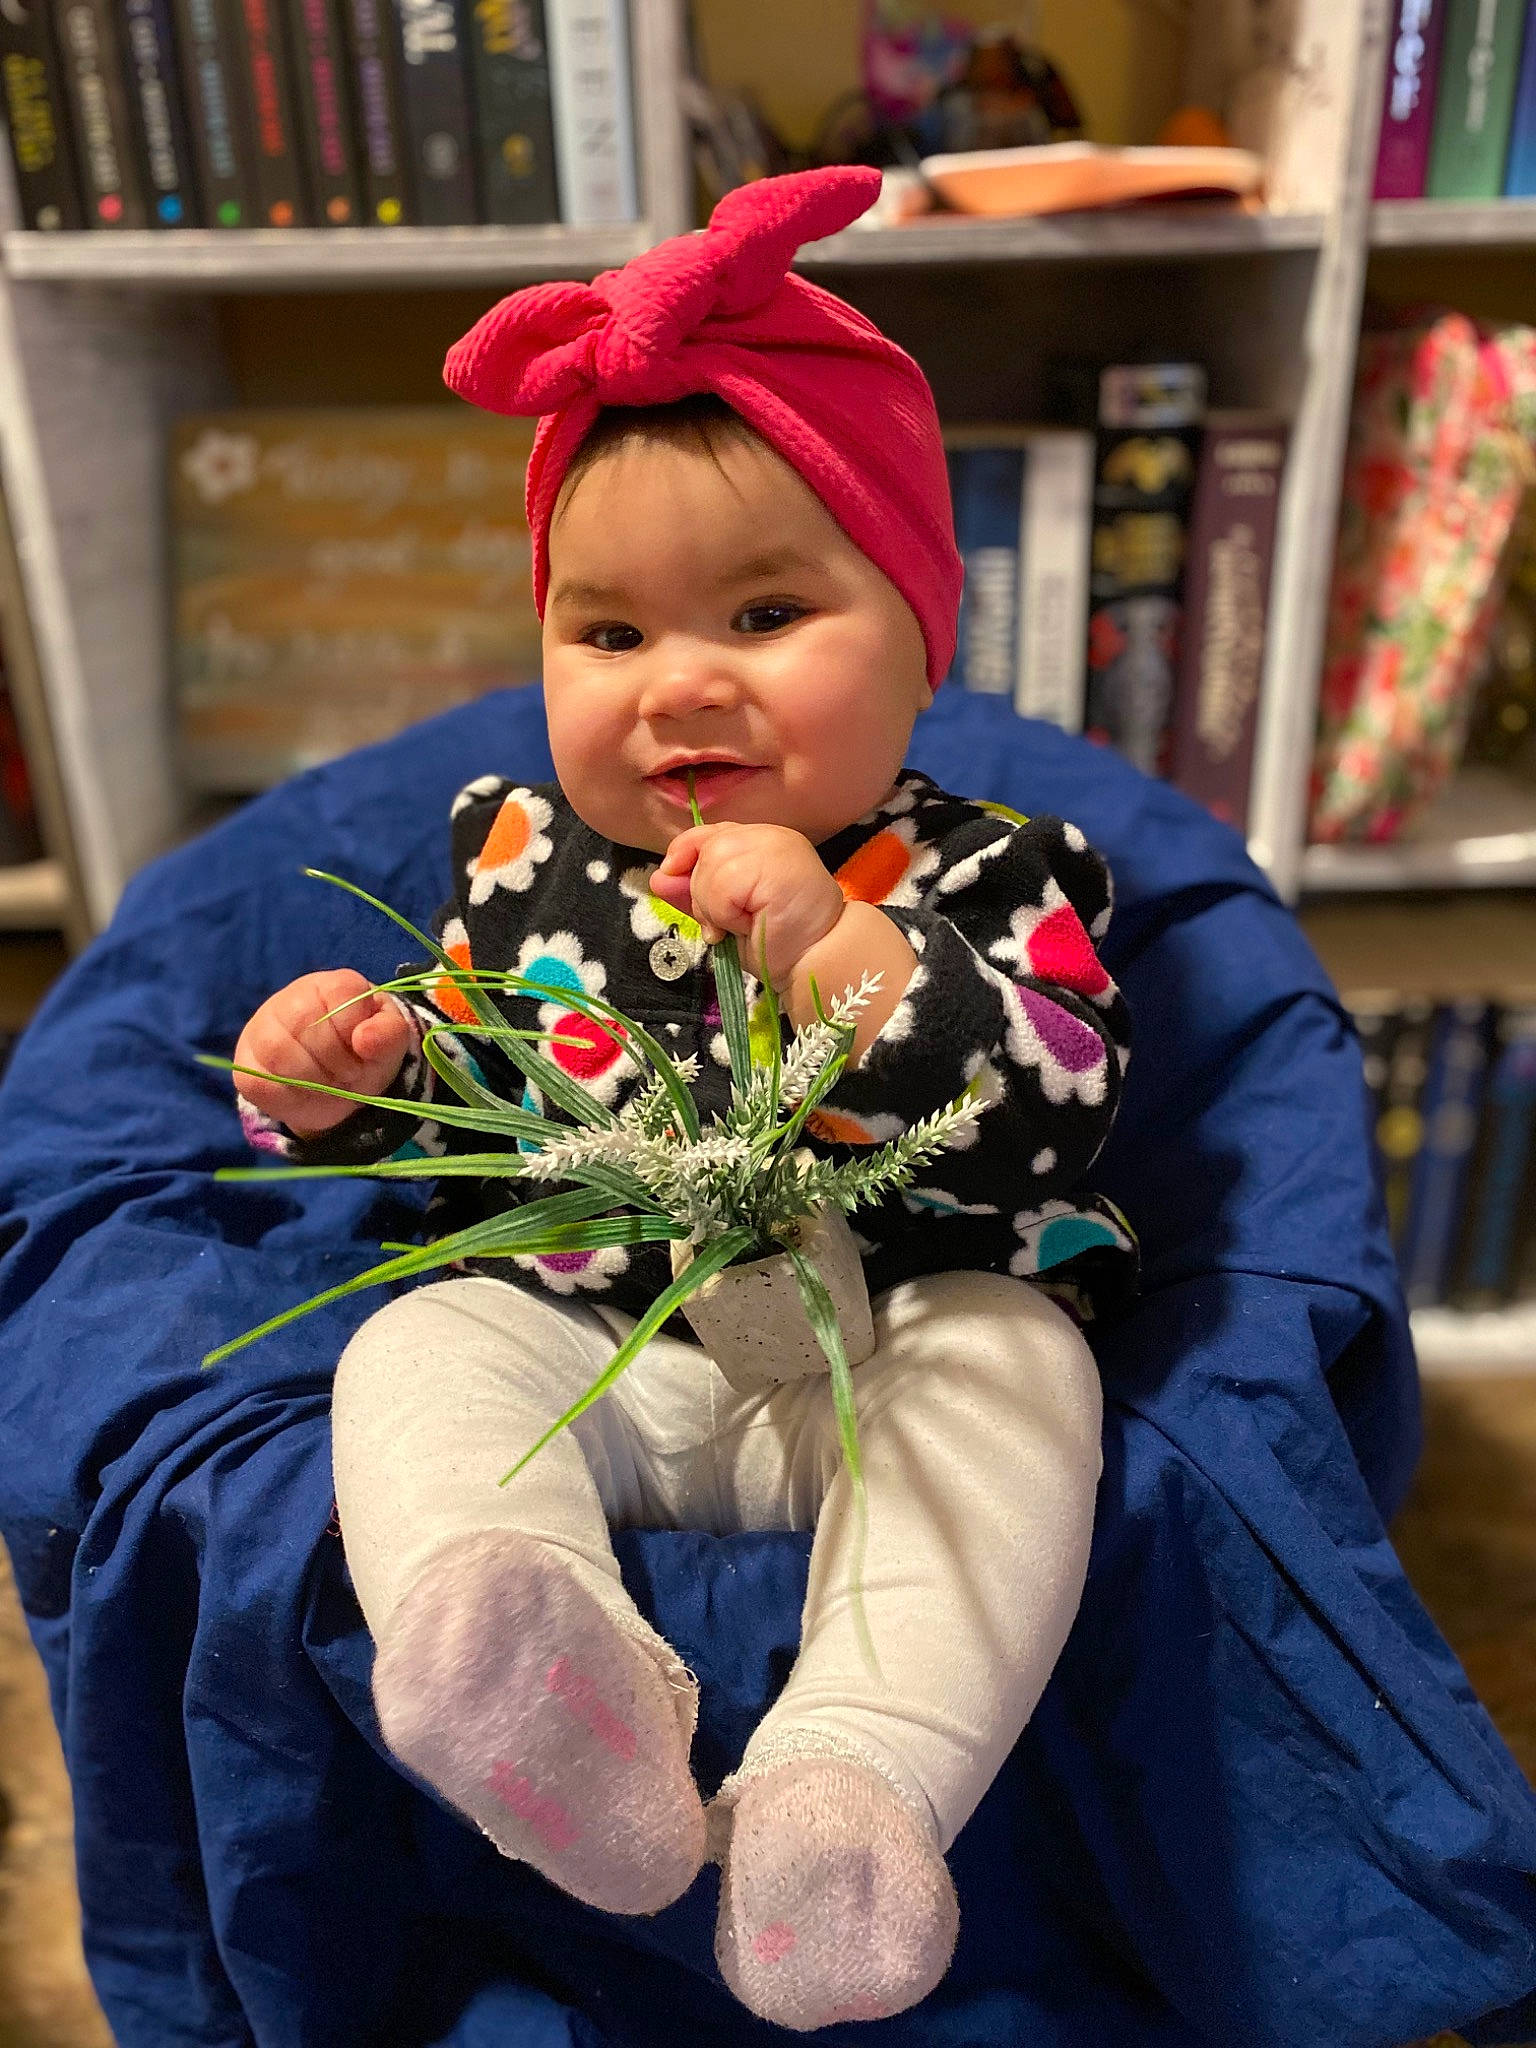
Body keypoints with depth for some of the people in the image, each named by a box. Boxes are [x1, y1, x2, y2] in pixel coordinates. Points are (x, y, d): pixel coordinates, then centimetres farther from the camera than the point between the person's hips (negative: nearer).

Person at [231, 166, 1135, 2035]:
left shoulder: (990, 877, -4)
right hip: (583, 1346, 3)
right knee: (415, 1353, -19)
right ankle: (579, 1701, -40)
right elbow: (444, 1124, 16)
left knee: (1012, 1356, -29)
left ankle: (858, 1782, -37)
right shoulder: (522, 859, 6)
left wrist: (839, 951, -30)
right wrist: (343, 1082, -8)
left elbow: (1058, 1122, -19)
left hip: (891, 1339, -2)